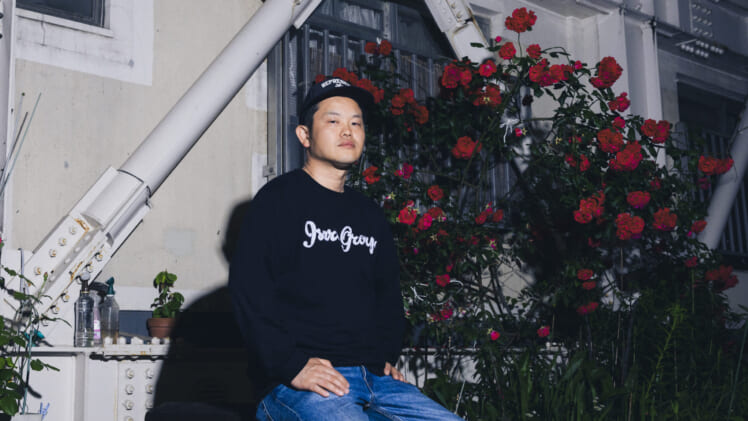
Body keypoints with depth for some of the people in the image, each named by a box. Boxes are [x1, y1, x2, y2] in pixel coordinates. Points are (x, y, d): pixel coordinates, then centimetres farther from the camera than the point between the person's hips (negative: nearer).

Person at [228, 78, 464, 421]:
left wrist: (386, 357, 12)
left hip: (374, 378, 7)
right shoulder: (279, 200, 2)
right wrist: (293, 366, -16)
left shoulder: (370, 215, 22)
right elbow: (249, 291, -8)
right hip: (299, 384, -6)